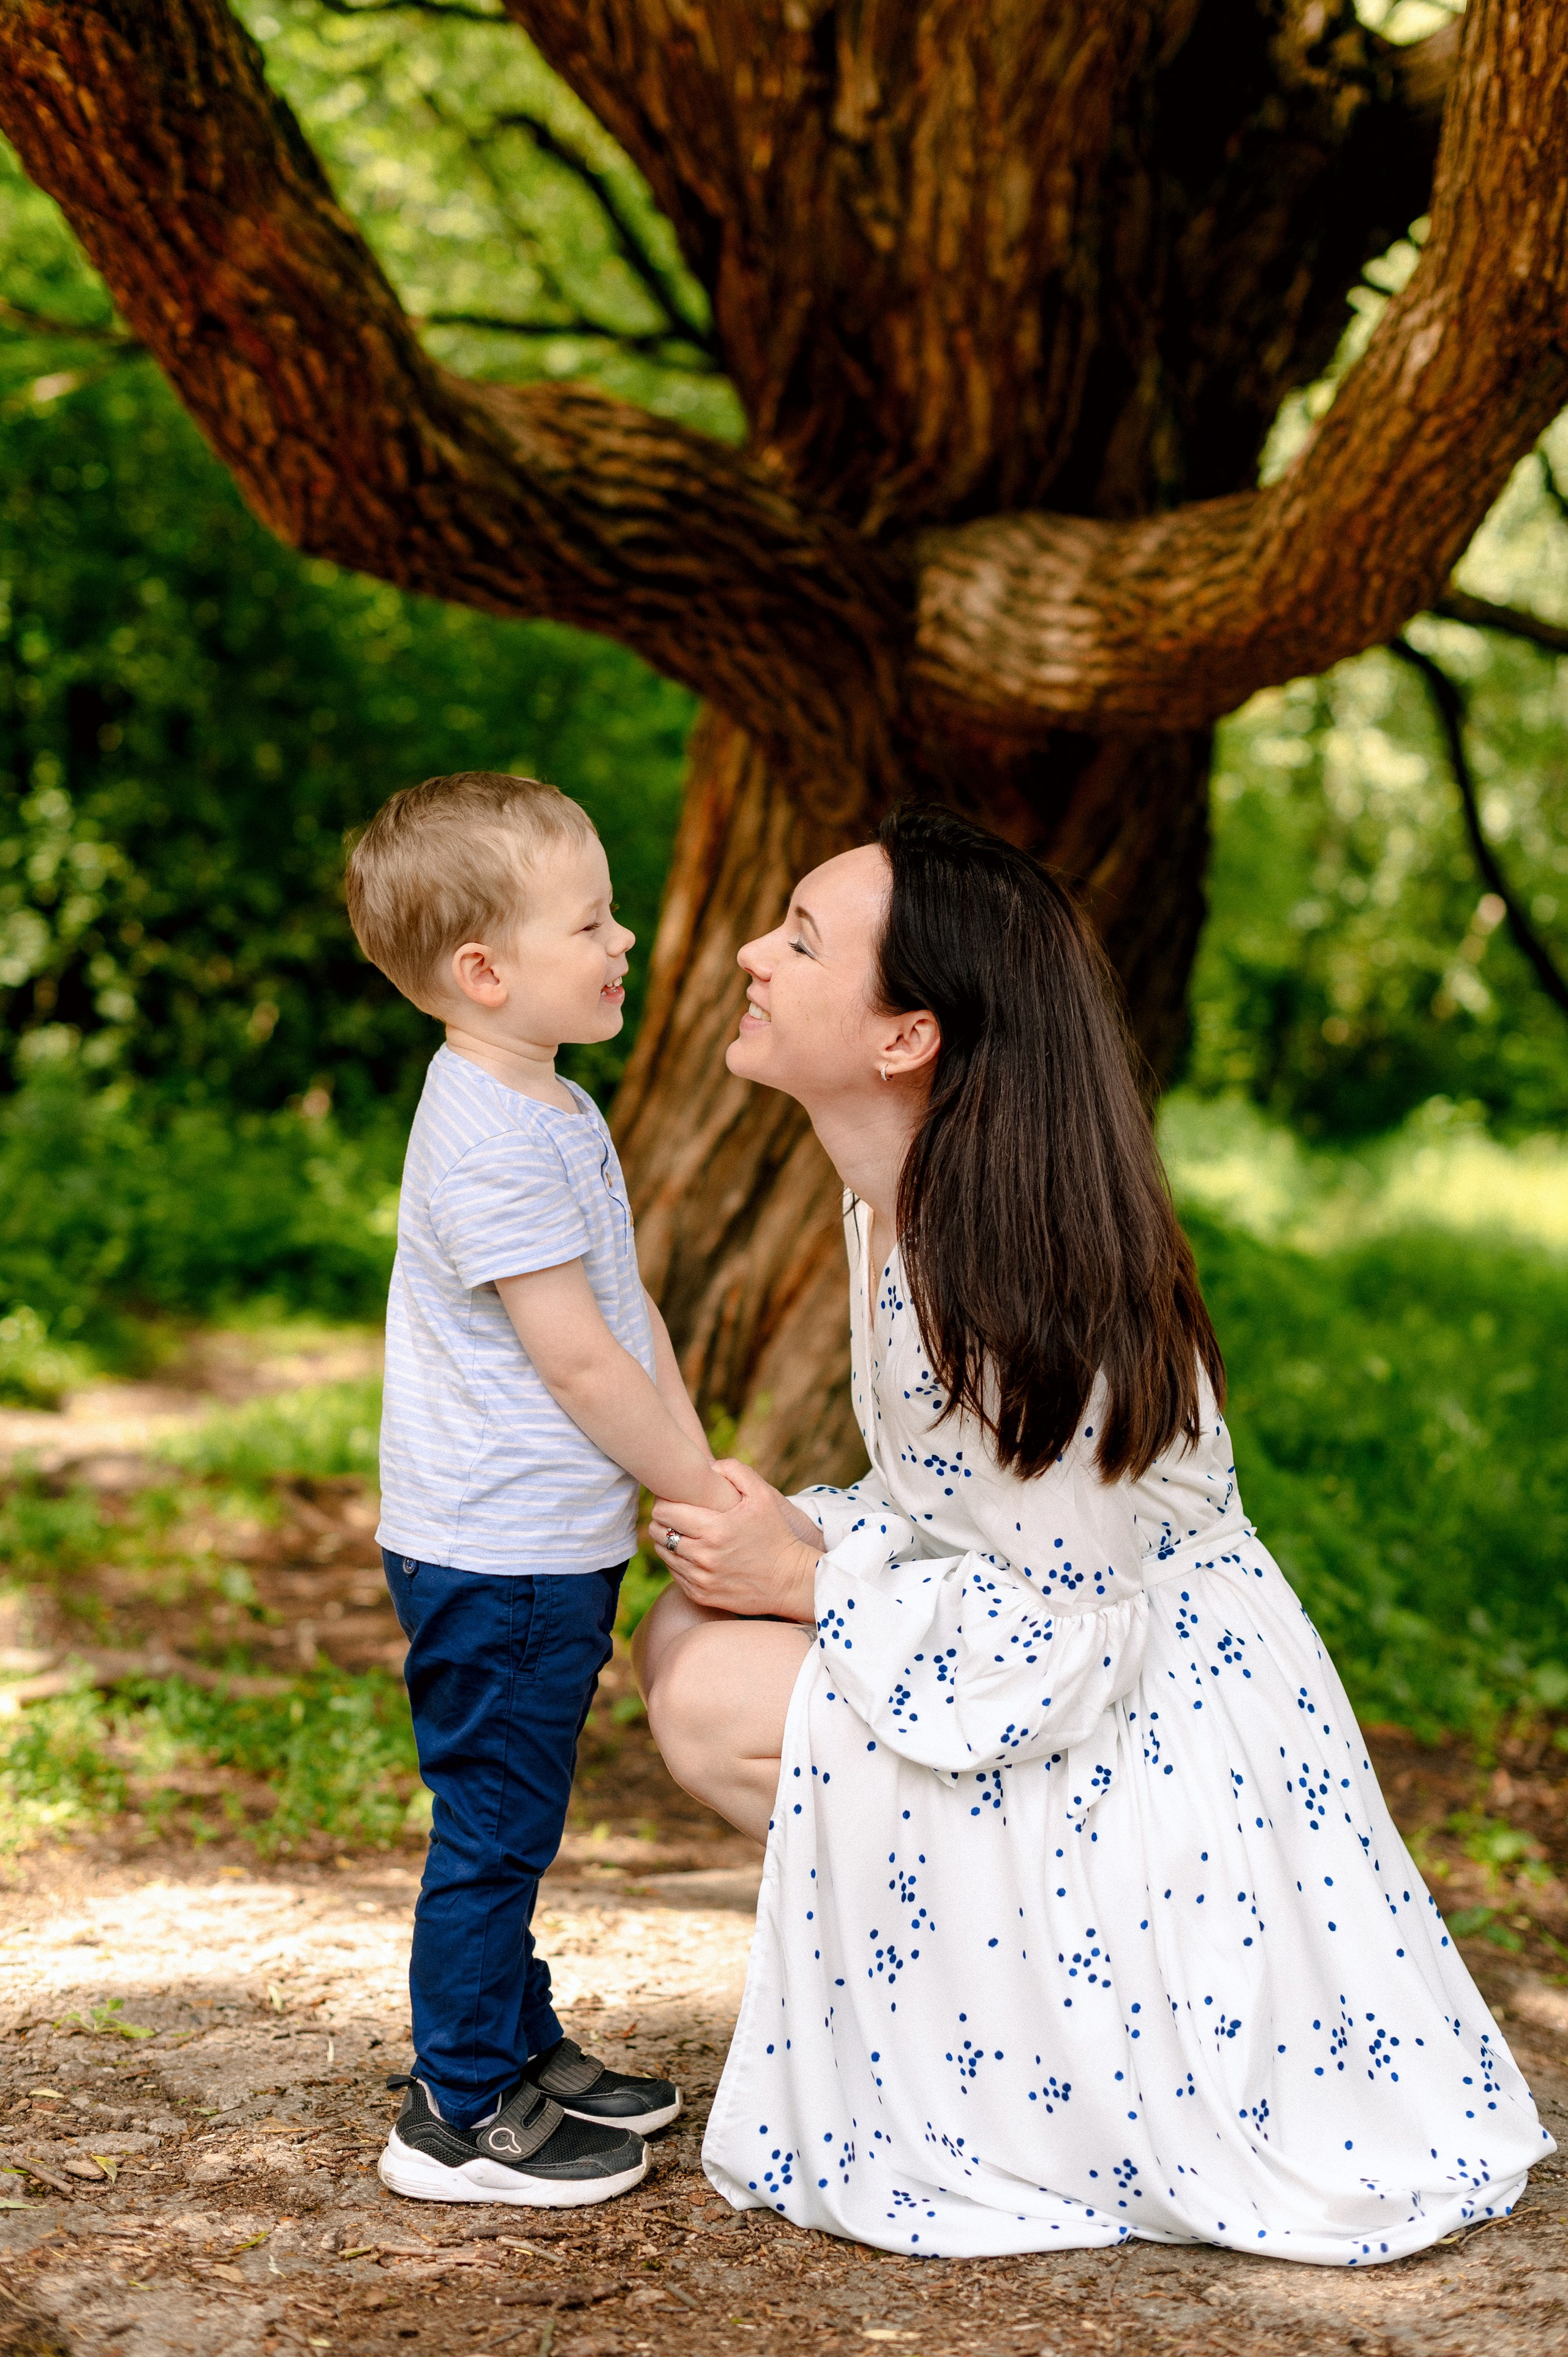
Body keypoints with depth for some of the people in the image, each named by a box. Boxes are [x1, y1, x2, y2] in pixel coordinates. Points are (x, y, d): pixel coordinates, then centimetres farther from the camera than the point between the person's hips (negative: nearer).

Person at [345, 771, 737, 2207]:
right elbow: (574, 1357, -21)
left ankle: (524, 2051, 34)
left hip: (553, 1545, 10)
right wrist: (702, 1492, -11)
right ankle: (461, 2117, 10)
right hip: (498, 1559, -10)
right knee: (493, 1827, 0)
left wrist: (697, 1461, 4)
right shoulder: (489, 1144, -22)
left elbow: (631, 1309, 15)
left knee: (513, 1821, 21)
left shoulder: (556, 1113, 12)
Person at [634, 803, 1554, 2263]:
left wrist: (810, 1576, -17)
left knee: (718, 1704, -18)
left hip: (1140, 1736, -9)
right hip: (1045, 1645, 9)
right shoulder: (896, 1204, 1)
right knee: (685, 1633, 2)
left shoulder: (1014, 1278, -29)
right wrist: (774, 1536, -5)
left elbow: (1070, 1639, -26)